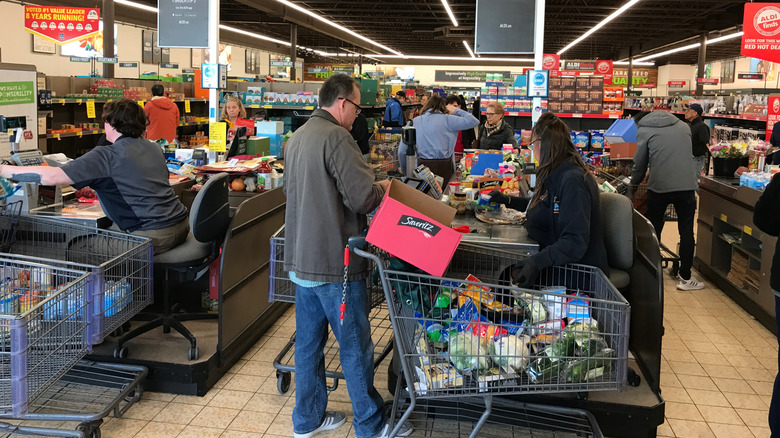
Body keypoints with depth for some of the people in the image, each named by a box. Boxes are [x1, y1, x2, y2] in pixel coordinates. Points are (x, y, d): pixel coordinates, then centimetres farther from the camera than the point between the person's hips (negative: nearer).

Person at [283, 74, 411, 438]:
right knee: (355, 347, 4)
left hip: (301, 260, 9)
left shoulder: (297, 138, 12)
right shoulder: (336, 137, -18)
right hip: (334, 262, -9)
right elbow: (364, 197, -23)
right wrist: (384, 186, 0)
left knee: (308, 341, 17)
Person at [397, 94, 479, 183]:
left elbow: (402, 152, 5)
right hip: (443, 167, -2)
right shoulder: (446, 120, -2)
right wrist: (456, 111, 12)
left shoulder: (414, 122, 7)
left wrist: (405, 172, 17)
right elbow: (473, 121, 0)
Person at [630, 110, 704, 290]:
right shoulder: (682, 126, 18)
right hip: (686, 186, 2)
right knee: (686, 232, 8)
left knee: (654, 230, 12)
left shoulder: (644, 130, 7)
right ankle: (685, 277, 9)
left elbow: (640, 163, 8)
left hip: (659, 187, -2)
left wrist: (633, 184, 23)